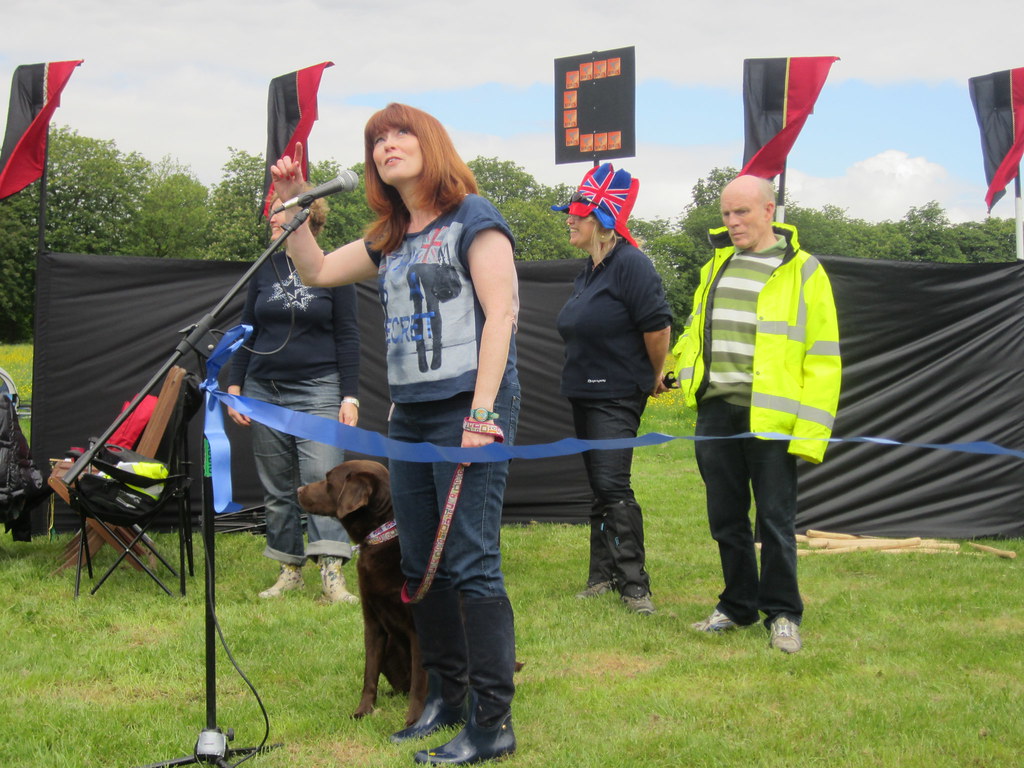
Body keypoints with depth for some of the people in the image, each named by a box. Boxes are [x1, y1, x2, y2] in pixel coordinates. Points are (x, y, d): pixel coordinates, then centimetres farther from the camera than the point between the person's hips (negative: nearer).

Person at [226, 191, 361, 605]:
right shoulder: (264, 269, 10)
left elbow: (347, 336, -1)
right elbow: (247, 331, 14)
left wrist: (350, 396, -6)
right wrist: (234, 387, 7)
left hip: (318, 388, -4)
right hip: (264, 389, 5)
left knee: (321, 477, -16)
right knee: (276, 486, 6)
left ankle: (333, 574, -20)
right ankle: (290, 570, 14)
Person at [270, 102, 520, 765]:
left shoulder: (473, 218, -4)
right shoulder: (391, 240, 18)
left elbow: (500, 313, -12)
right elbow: (318, 270, 28)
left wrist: (482, 414, -18)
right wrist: (293, 203, 13)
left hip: (468, 407, -8)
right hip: (409, 414, 8)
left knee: (472, 567, -10)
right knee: (420, 568, 11)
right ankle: (447, 696, 23)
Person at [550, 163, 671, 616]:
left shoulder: (630, 265, -17)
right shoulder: (587, 272, 13)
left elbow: (657, 325, -19)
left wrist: (654, 377, -5)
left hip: (617, 397, -10)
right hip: (584, 393, 10)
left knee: (612, 486, -14)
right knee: (599, 489, 13)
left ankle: (634, 583, -10)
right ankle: (603, 574, 20)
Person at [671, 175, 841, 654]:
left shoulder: (803, 272, -4)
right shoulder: (717, 266, 14)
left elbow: (822, 359, -7)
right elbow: (696, 329, 30)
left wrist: (811, 431, -12)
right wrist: (677, 367, 18)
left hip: (770, 417, -5)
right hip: (717, 411, 5)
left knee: (774, 519, 1)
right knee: (726, 518, 11)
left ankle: (782, 614, 14)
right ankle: (738, 605, 24)